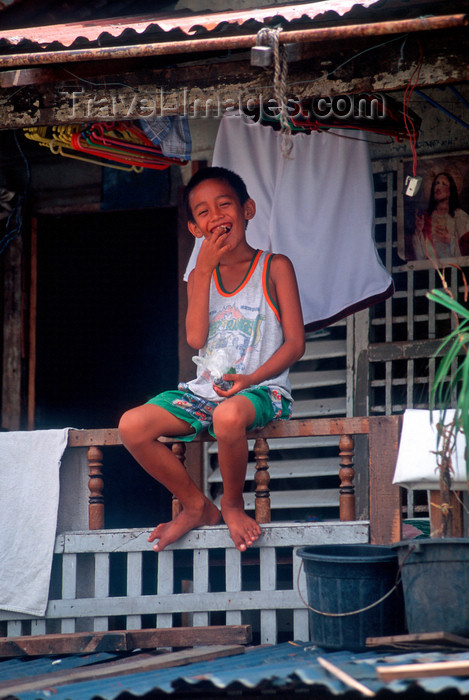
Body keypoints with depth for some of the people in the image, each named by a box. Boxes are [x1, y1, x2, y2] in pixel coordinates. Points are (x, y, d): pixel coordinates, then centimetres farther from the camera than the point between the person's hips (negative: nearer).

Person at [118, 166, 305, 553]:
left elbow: (295, 342, -4)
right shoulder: (201, 276, 14)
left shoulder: (274, 267, 2)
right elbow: (196, 337, -3)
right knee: (132, 426, -19)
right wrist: (205, 270, -7)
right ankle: (197, 506, 0)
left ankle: (232, 503, -12)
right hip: (205, 389, 5)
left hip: (261, 389, -5)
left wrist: (250, 379, -20)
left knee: (228, 415, -41)